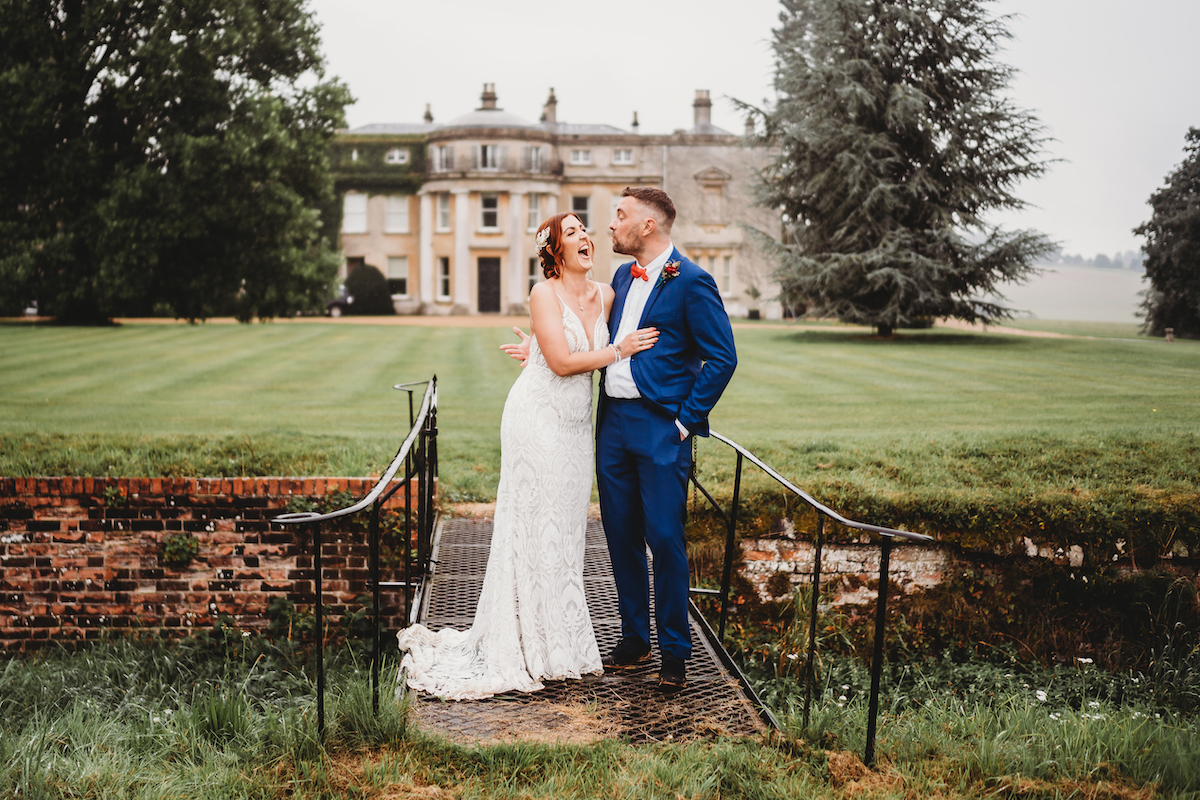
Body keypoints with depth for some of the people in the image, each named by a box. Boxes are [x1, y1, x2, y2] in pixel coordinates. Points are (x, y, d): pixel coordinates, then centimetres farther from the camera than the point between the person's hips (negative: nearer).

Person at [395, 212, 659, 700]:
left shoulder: (605, 295, 7)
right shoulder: (544, 293, -12)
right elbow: (563, 362, -18)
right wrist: (619, 351, -10)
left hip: (576, 423, 6)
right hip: (537, 419, -6)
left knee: (566, 529, 12)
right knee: (534, 529, -2)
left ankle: (561, 640, 23)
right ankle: (526, 648, 9)